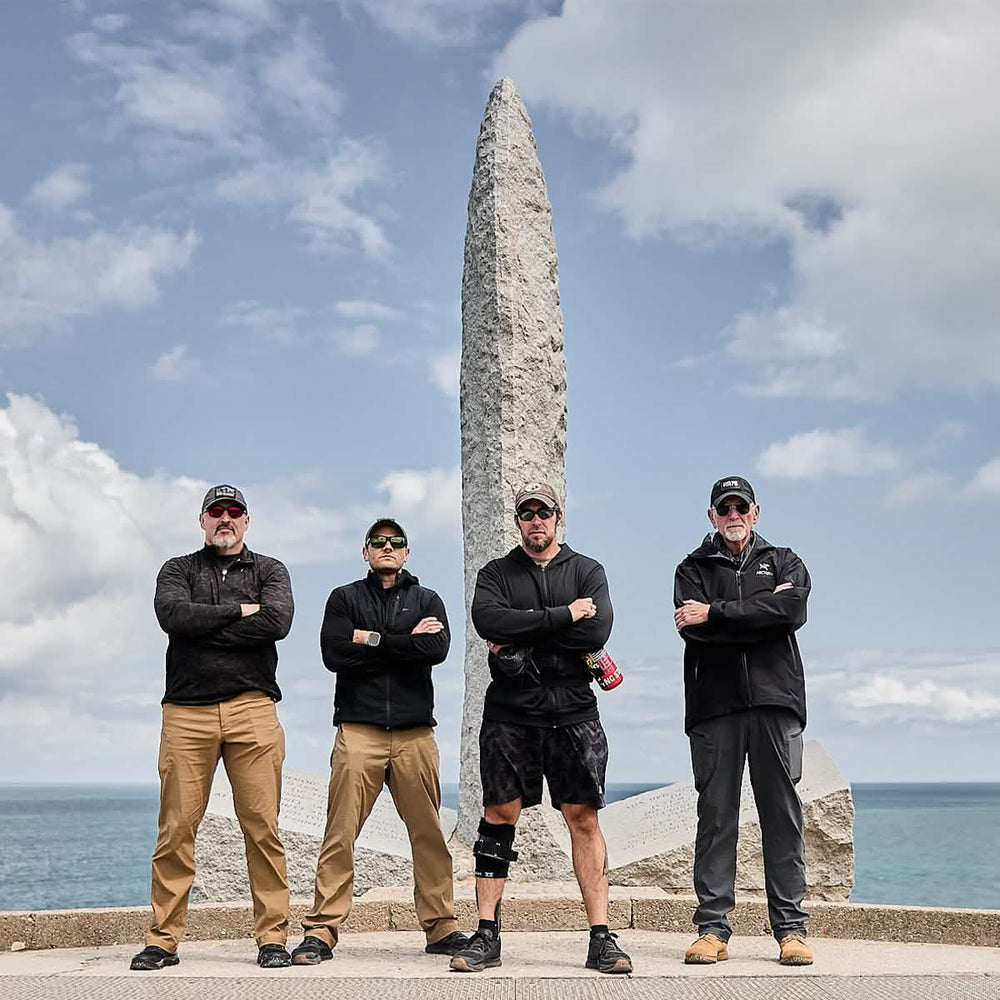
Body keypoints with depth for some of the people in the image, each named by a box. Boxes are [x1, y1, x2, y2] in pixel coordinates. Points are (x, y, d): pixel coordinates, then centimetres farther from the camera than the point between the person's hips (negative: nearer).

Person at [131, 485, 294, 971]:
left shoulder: (269, 570, 15)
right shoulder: (178, 570, 17)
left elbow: (277, 621, -6)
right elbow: (173, 616, -6)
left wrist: (204, 626, -4)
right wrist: (239, 611, -4)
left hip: (252, 709, 0)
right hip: (186, 712, 0)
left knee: (262, 827, -2)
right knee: (176, 830, -1)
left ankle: (272, 936, 4)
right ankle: (163, 940, 7)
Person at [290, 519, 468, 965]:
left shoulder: (427, 600, 17)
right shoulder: (344, 598, 14)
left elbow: (437, 648, -4)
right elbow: (334, 654, -3)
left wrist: (373, 640, -5)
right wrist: (405, 643, -3)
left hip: (415, 732, 1)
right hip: (358, 731, -1)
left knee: (429, 834, 3)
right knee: (340, 835, -6)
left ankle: (441, 928, 11)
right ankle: (321, 932, -3)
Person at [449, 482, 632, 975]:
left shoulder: (587, 570, 11)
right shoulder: (496, 573, 12)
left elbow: (597, 630, -8)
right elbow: (487, 620, -11)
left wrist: (520, 638, -9)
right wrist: (560, 617, -13)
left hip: (573, 713, 0)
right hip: (509, 715, 0)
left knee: (584, 818, -1)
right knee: (499, 815, 0)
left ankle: (601, 938, 2)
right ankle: (486, 935, 7)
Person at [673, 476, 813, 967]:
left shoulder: (783, 562, 16)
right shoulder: (693, 569, 15)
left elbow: (792, 612, -6)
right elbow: (692, 628, -5)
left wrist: (716, 614, -8)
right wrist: (762, 611, -8)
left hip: (775, 702, 1)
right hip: (713, 705, 0)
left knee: (782, 813, 0)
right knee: (715, 816, -2)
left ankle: (791, 929, 4)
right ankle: (712, 929, 2)